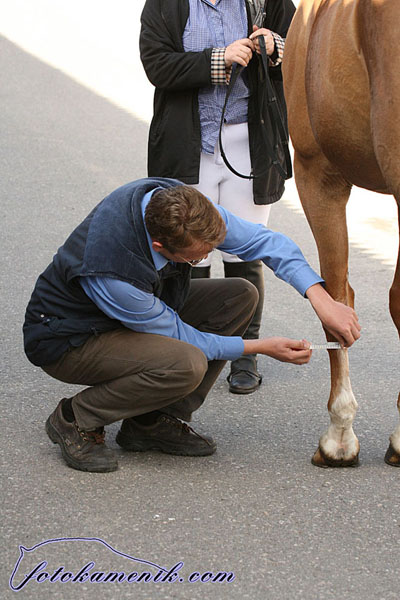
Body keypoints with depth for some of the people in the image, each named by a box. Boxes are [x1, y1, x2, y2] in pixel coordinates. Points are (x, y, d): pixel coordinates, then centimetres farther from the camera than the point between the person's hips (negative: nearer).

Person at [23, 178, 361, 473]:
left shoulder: (180, 205, -22)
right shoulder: (111, 274, -39)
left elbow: (262, 239, -11)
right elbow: (178, 338, -22)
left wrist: (321, 298, -22)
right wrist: (261, 347, -20)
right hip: (69, 338, -8)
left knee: (241, 296, -8)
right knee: (186, 365, -34)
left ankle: (153, 421, 0)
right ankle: (76, 421, -10)